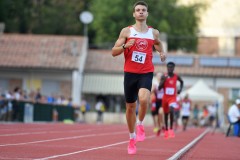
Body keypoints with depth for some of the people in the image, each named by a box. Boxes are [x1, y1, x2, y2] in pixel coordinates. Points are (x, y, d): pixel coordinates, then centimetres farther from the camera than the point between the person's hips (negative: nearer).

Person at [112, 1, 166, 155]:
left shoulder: (154, 32, 5)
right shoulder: (126, 31, 1)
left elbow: (158, 43, 29)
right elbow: (114, 52, 0)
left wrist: (162, 52, 8)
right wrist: (125, 46, -19)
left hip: (146, 73, -1)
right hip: (130, 73, 1)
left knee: (143, 99, -29)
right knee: (130, 107, 8)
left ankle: (140, 124, -2)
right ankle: (132, 138, 26)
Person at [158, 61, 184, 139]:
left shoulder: (176, 76, -2)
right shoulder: (164, 76, -5)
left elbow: (181, 81, 20)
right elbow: (159, 88, -8)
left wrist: (180, 89, 3)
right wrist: (163, 80, -22)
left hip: (173, 97, -2)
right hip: (165, 97, 2)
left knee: (171, 110, -26)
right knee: (166, 113, 14)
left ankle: (171, 129, -18)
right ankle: (166, 130, 31)